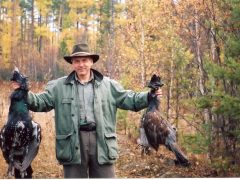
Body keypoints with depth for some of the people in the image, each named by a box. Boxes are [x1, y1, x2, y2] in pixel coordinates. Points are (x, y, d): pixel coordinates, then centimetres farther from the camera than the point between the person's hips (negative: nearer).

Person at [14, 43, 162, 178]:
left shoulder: (108, 85, 9)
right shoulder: (59, 86, 8)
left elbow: (129, 100, 9)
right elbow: (41, 102, 5)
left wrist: (149, 96, -6)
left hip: (101, 141, 0)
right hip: (73, 143, 0)